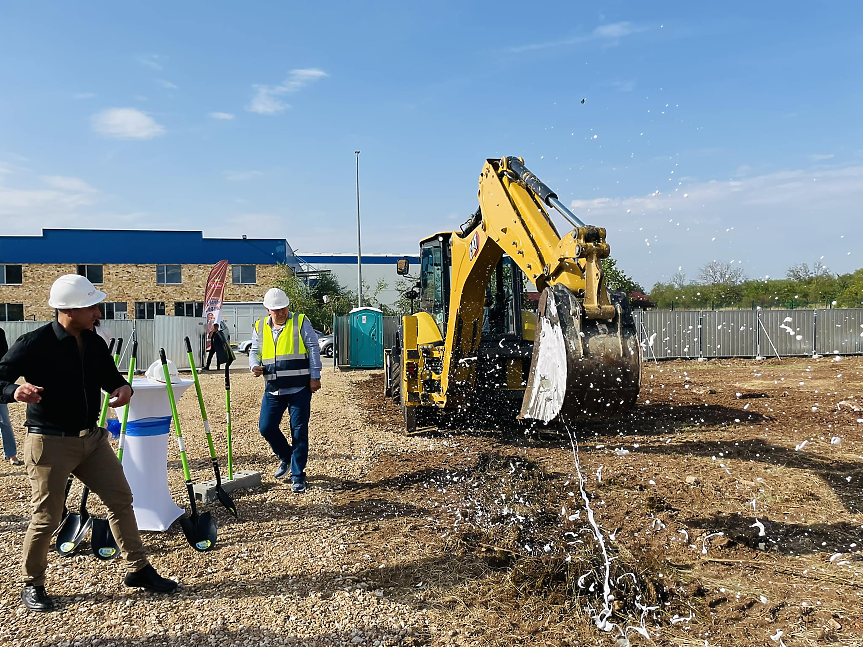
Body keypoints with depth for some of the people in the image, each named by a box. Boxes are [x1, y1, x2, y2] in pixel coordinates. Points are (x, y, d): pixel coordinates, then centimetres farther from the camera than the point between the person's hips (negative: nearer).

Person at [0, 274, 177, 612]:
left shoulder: (94, 342, 4)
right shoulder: (34, 343, -15)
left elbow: (110, 376, 17)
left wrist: (123, 387, -6)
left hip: (91, 437, 7)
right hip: (50, 442, -6)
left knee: (121, 498, 8)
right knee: (46, 517, 2)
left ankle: (138, 569, 22)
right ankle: (32, 585, 27)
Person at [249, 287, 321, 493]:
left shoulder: (300, 322, -1)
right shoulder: (260, 328, 10)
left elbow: (313, 349, -2)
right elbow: (255, 351, 19)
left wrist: (315, 376, -8)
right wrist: (255, 365, -3)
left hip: (299, 389, -4)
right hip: (273, 390, 4)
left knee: (299, 432, -1)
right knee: (266, 427, 3)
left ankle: (298, 476, 11)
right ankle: (286, 457, 31)